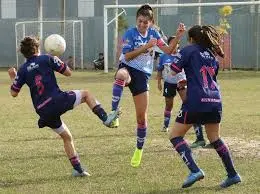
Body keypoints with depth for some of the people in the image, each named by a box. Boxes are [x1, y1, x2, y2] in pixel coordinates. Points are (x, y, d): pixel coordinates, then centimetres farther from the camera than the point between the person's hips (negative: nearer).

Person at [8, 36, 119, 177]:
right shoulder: (46, 59, 1)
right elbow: (68, 73, 6)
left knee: (66, 137, 21)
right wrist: (57, 60, 22)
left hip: (43, 112, 4)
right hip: (57, 100, -4)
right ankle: (105, 118, -1)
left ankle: (78, 169, 16)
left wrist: (13, 77, 29)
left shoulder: (23, 70, 9)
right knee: (86, 94, 19)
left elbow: (14, 93, 11)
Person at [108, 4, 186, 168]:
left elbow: (168, 50, 5)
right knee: (121, 75, -45)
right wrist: (146, 46, -23)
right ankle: (114, 114, -46)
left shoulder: (153, 33, 7)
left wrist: (178, 36, -8)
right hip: (128, 68, -4)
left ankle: (139, 150, 23)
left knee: (142, 116, 3)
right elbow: (127, 56, -17)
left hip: (142, 75, 4)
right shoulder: (130, 34, -7)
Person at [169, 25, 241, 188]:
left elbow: (173, 70, -5)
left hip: (196, 101, -6)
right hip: (215, 101, 6)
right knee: (215, 138, 20)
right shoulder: (212, 55, 20)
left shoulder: (189, 50, 2)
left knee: (175, 135, 4)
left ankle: (195, 171, -10)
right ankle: (233, 174, 17)